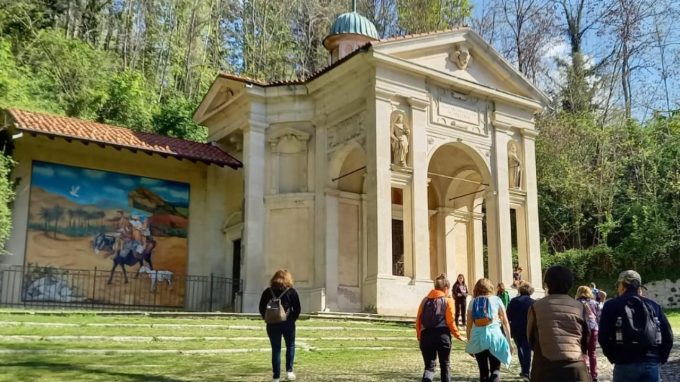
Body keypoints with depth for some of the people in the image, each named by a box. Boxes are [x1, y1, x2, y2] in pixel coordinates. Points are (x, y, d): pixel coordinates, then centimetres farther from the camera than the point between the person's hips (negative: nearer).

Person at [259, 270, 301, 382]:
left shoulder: (268, 292, 4)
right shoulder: (292, 292, -2)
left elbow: (262, 308, 3)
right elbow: (297, 309, -5)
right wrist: (292, 319, 7)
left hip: (272, 324, 2)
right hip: (288, 324, -1)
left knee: (275, 349, 6)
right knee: (290, 346, 16)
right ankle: (289, 370, 6)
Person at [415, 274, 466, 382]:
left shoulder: (425, 300, 11)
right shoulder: (448, 301, 2)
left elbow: (418, 320, 8)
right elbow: (450, 321, -4)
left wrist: (419, 336, 18)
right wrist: (457, 335, 10)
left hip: (426, 335, 2)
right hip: (442, 335, -2)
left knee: (429, 366, 5)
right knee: (444, 364, 17)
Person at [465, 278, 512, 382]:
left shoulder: (473, 302, 9)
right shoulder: (496, 300, 7)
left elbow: (469, 324, 7)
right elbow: (505, 322, 6)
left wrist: (469, 342, 15)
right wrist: (508, 341, 12)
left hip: (477, 338, 2)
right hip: (494, 335, -1)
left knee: (484, 371, 13)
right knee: (495, 369, 7)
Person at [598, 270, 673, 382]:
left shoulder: (612, 305, 1)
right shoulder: (653, 305, 11)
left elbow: (603, 337, -6)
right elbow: (668, 335, 7)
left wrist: (613, 357, 6)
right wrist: (660, 358, 15)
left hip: (625, 365, -3)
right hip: (652, 364, 3)